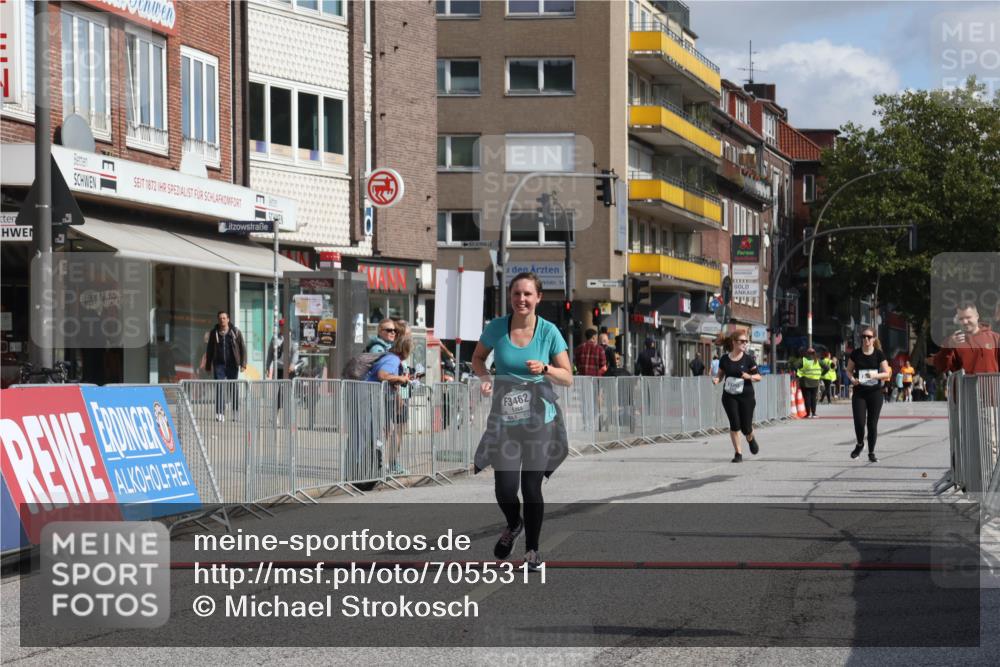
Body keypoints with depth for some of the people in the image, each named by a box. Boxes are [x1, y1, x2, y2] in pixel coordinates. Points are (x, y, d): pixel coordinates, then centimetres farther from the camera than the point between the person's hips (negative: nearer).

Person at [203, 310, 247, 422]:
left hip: (232, 365, -1)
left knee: (233, 388, 7)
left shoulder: (236, 332, 2)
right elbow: (209, 350, 13)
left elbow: (243, 348, 2)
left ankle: (236, 411, 22)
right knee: (219, 389, -8)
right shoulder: (214, 333, 6)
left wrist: (243, 364, -6)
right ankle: (220, 413, -11)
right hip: (219, 364, 1)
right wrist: (208, 366, 12)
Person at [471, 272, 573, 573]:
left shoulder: (549, 331, -6)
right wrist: (484, 376, -8)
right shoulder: (496, 327, -4)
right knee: (504, 488, -6)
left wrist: (545, 368, -20)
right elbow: (478, 358, 14)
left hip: (539, 418, -1)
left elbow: (568, 378, -1)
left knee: (531, 486, 0)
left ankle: (532, 549, 21)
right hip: (504, 419, 1)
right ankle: (513, 525, 30)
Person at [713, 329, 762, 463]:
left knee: (746, 428, 1)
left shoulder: (748, 358, -4)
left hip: (746, 396, -1)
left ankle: (751, 439, 37)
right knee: (734, 424, -8)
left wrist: (749, 376, -21)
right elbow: (720, 374, 12)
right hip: (729, 396, 1)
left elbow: (758, 376, 0)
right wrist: (716, 379, -11)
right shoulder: (725, 359, 0)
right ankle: (738, 453, 5)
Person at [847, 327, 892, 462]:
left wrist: (875, 375, -21)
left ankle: (871, 452, 16)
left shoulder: (879, 354, -3)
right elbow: (849, 370, 9)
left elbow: (887, 373, -3)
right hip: (859, 392, 0)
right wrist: (852, 378, -12)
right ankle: (860, 444, 20)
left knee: (872, 423, 2)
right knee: (859, 422, -10)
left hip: (875, 392, 0)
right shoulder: (856, 353, 0)